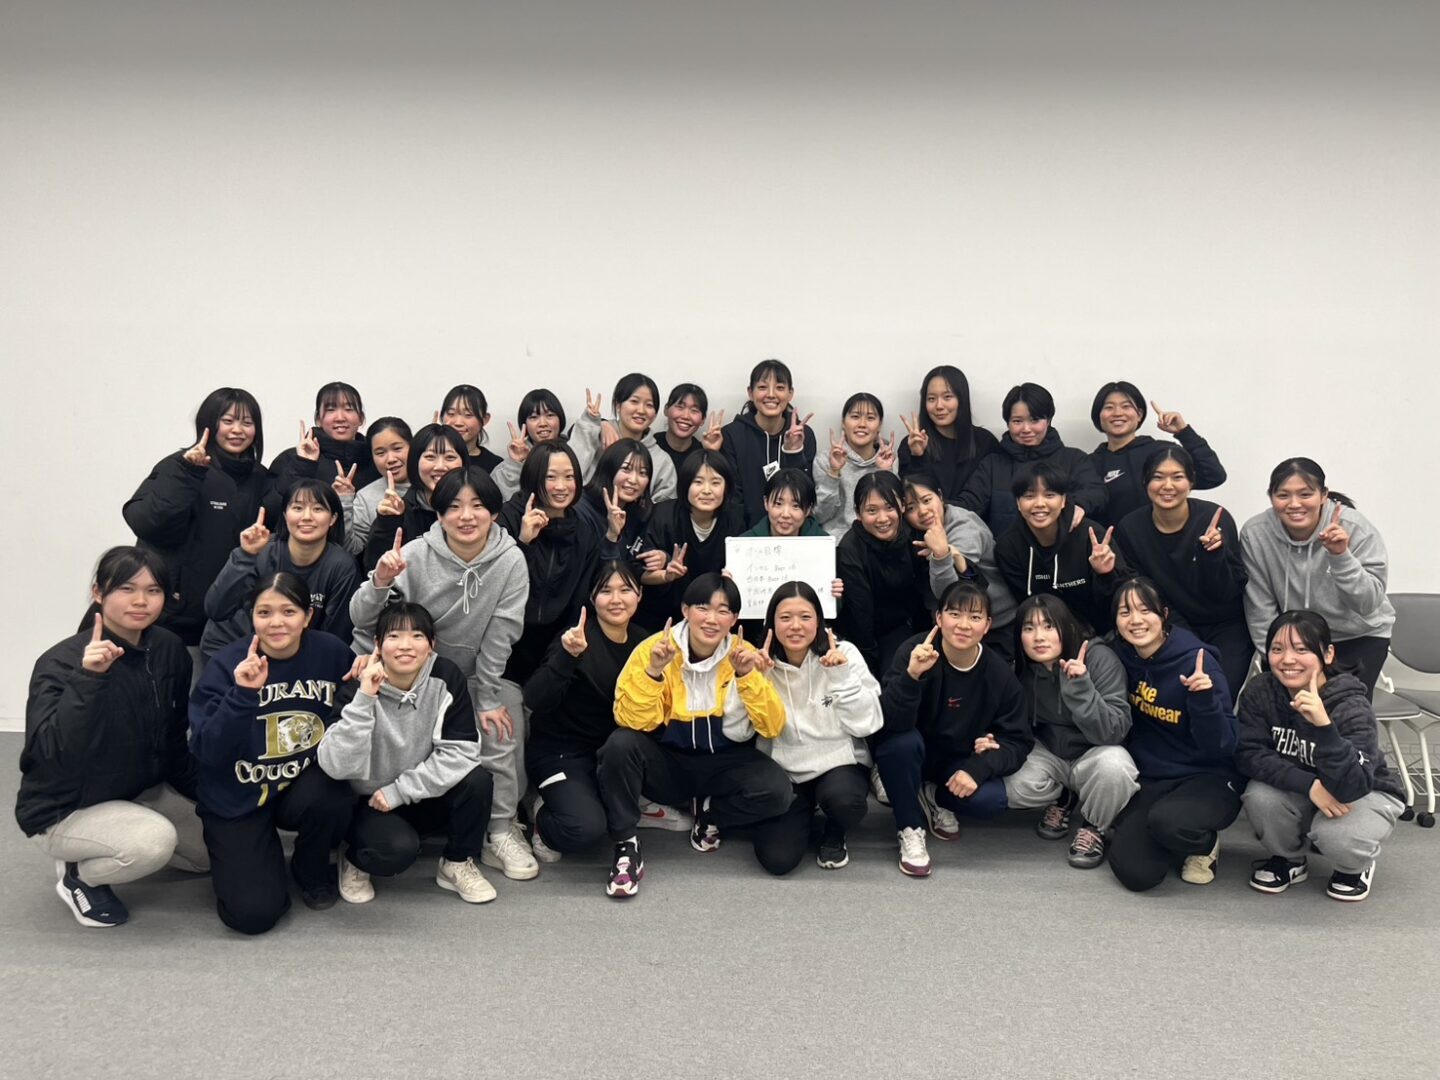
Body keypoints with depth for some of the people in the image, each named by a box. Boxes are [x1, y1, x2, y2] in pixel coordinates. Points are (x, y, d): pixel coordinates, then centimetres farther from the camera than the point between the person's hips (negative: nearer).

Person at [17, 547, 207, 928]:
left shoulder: (169, 649, -6)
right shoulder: (61, 662, -23)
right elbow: (52, 751, -37)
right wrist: (87, 678, -45)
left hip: (141, 792, 7)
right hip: (63, 809, -7)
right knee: (155, 839, -32)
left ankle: (120, 846, 22)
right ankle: (79, 875, -2)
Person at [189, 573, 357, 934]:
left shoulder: (331, 652, -10)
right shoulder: (227, 665, -15)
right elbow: (207, 753, -22)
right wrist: (242, 694, -32)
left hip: (305, 784, 2)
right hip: (237, 799, -2)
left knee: (330, 802, -33)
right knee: (253, 914, -16)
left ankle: (313, 871, 1)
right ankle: (249, 857, 20)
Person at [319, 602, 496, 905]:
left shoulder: (447, 677, -12)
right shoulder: (357, 688, -18)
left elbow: (461, 752, -16)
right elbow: (337, 766, -31)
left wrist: (400, 791, -21)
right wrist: (365, 698, -38)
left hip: (425, 798, 3)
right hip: (369, 803, -3)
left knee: (477, 781, -25)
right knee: (399, 847, -32)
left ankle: (457, 864, 1)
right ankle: (355, 862, 4)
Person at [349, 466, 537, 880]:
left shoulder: (510, 561, -15)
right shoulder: (416, 555, -18)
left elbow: (499, 637, -13)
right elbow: (361, 620, -20)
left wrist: (488, 699, -11)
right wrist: (379, 583, -40)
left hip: (467, 677, 1)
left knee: (500, 724, -20)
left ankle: (500, 829, -3)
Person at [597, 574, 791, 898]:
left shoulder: (745, 655, -7)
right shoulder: (654, 648, -13)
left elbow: (773, 728, -13)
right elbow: (632, 722, -20)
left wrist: (748, 676, -26)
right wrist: (653, 671, -33)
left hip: (725, 763, 2)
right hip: (667, 764, -1)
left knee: (777, 790, -26)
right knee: (621, 743, -31)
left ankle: (710, 813, 5)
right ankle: (626, 848, -14)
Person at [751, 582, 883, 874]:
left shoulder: (844, 654, -8)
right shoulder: (763, 664, -2)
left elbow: (866, 725, -12)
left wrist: (842, 676, -22)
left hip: (839, 762, -1)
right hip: (784, 771, 2)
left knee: (840, 797, -37)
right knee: (777, 859, -18)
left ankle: (834, 835, 2)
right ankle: (805, 812, 17)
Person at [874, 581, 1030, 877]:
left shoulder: (1000, 674, -13)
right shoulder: (914, 652, -23)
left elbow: (1018, 741, -8)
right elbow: (890, 723, -33)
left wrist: (978, 769, -26)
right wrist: (911, 675, -50)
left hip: (960, 765, 2)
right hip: (911, 754, -2)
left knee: (991, 801, -25)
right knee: (901, 740, -35)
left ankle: (934, 797, 10)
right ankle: (910, 828, -10)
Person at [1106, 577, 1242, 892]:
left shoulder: (1196, 661, -17)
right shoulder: (1122, 656, -3)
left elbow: (1222, 747, -18)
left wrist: (1204, 698, -33)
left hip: (1207, 779, -3)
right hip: (1149, 780, 4)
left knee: (1166, 820, -36)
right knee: (1134, 873, -18)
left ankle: (1205, 843, 1)